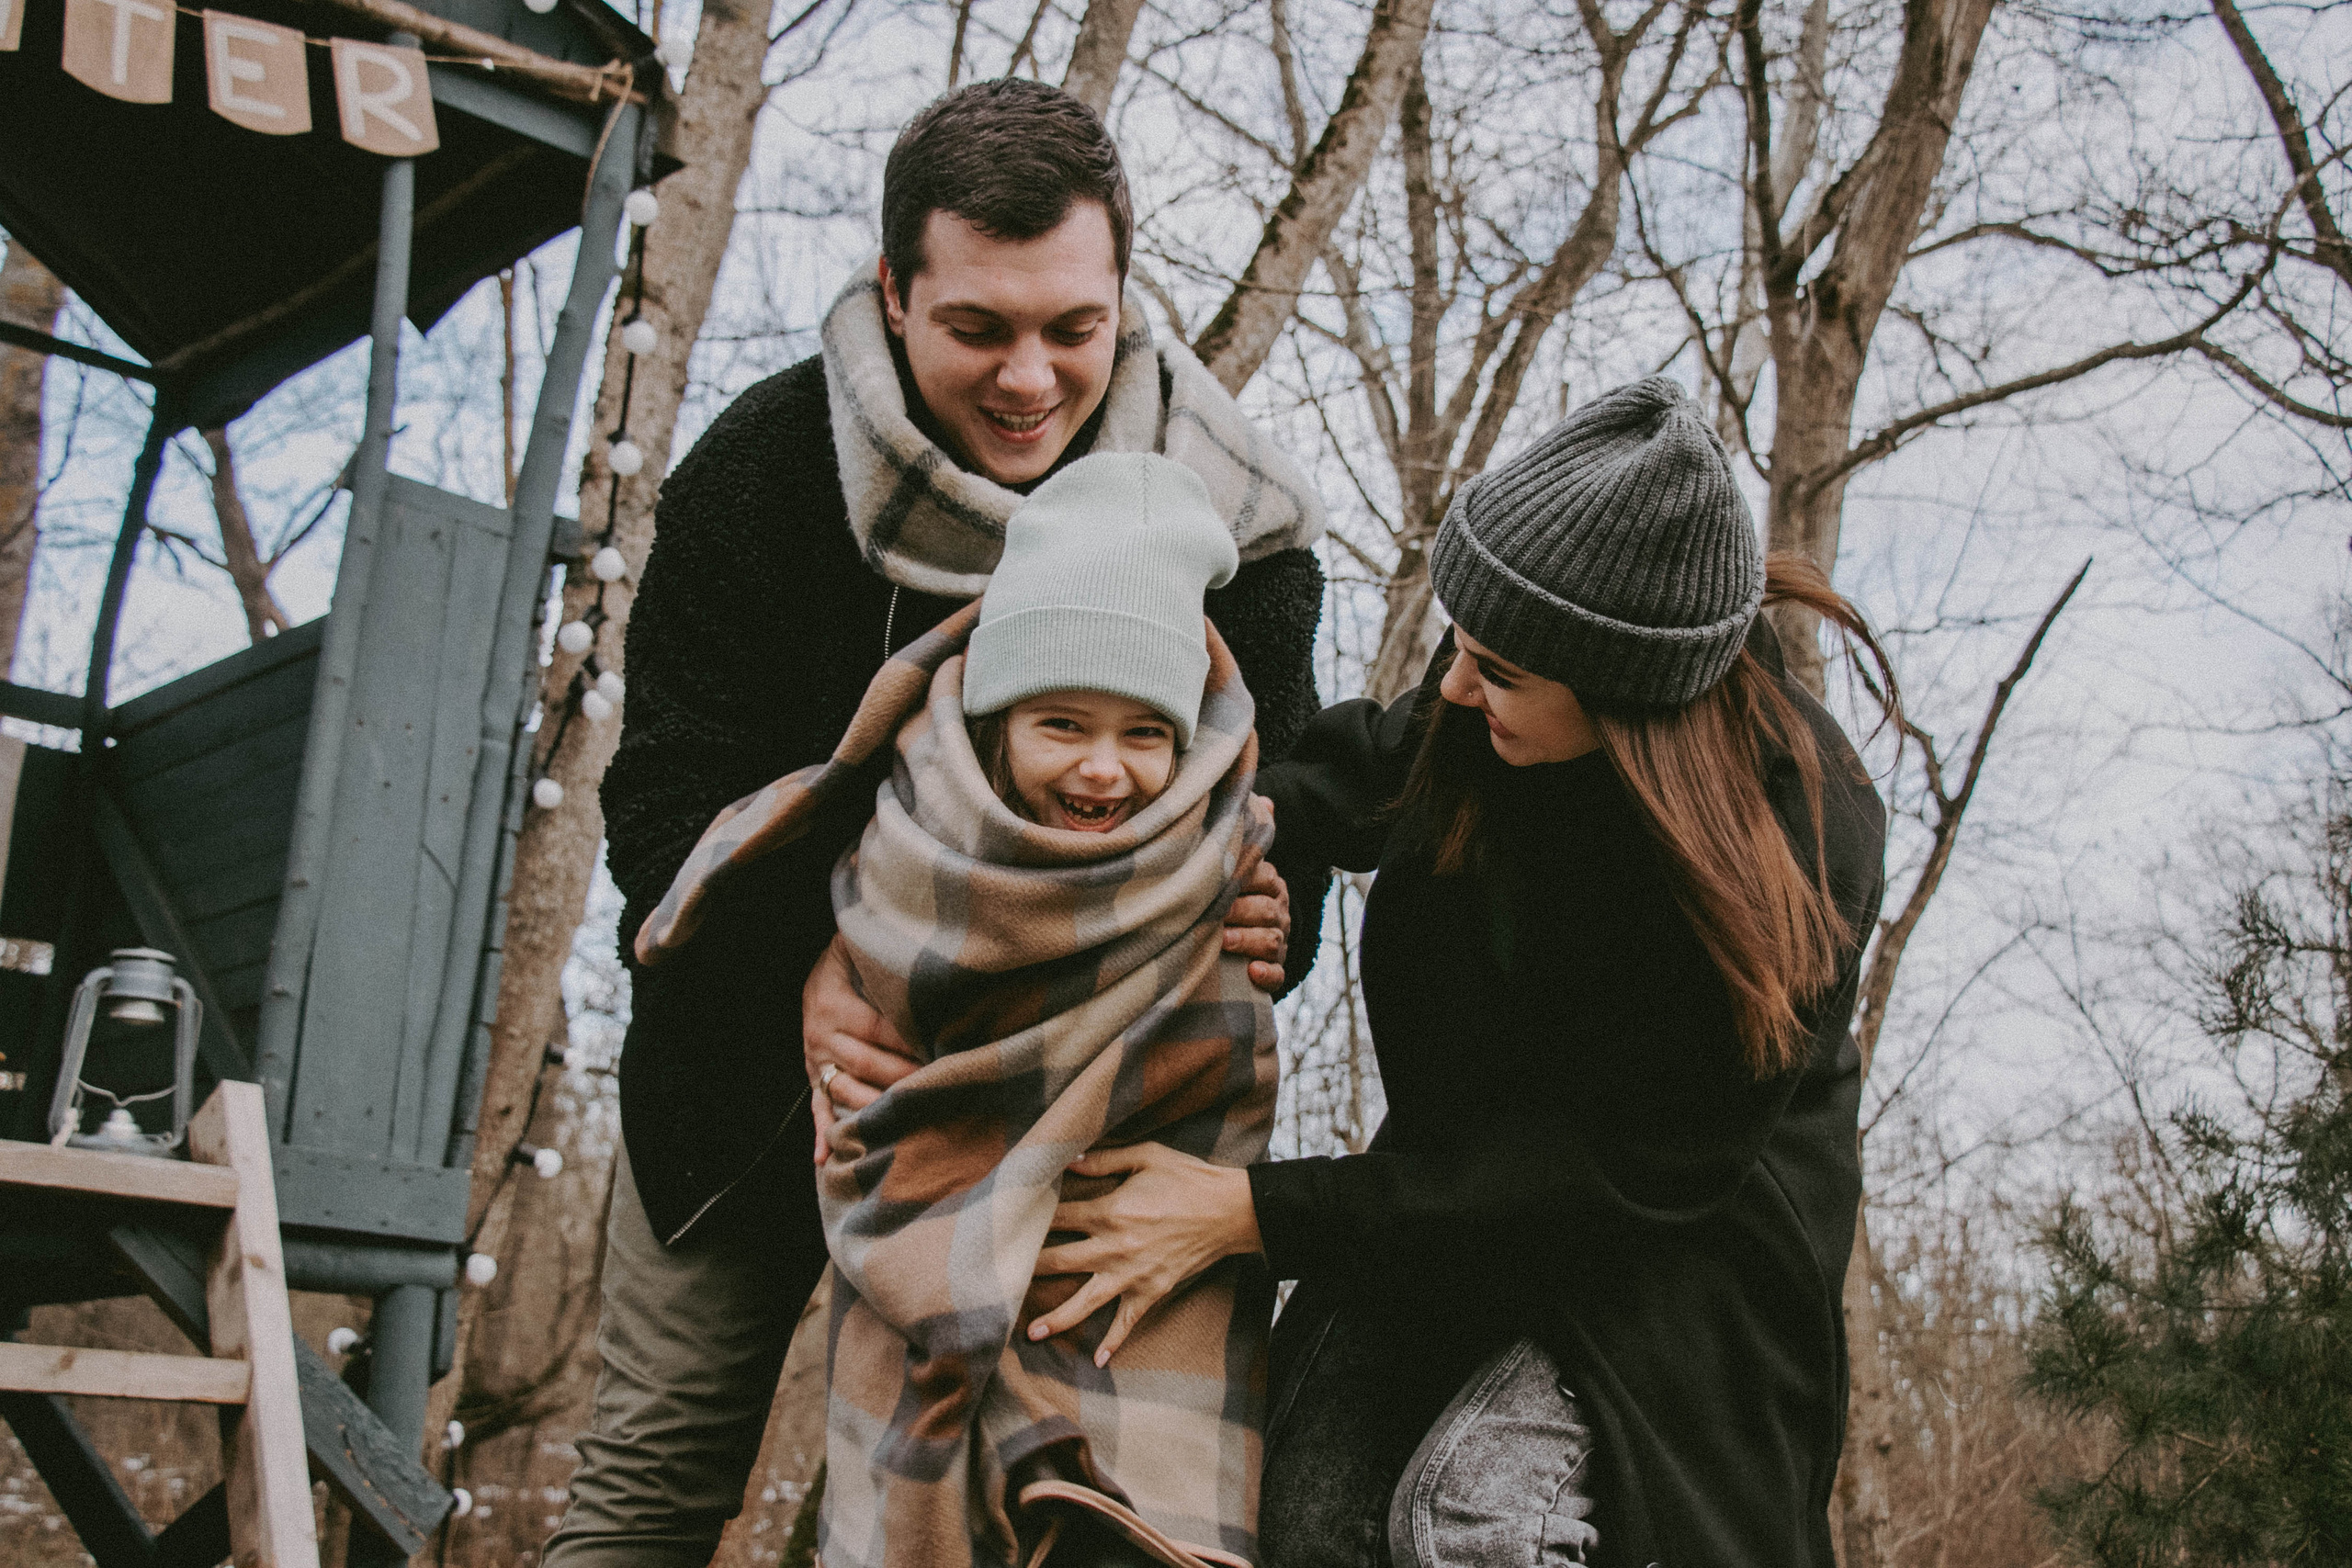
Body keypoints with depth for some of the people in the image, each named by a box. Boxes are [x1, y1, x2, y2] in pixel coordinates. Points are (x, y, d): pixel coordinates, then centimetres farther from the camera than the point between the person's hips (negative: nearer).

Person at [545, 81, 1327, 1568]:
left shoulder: (1234, 520, -13)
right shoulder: (763, 470, -16)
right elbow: (668, 801, -14)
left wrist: (1258, 926, -31)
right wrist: (808, 969, -32)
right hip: (759, 1050, 0)